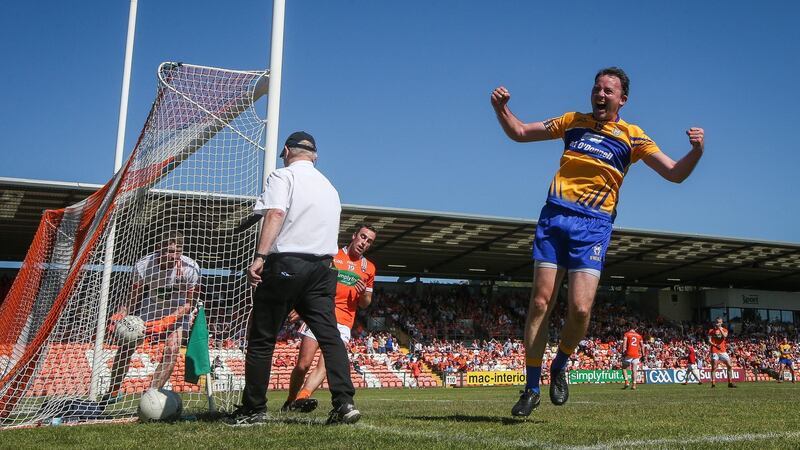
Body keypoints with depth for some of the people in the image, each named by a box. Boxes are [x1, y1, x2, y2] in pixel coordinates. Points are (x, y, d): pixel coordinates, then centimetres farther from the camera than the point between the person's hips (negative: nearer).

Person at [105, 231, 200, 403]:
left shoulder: (190, 268, -27)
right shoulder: (143, 265, -23)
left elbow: (188, 304, -19)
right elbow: (134, 299, -10)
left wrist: (166, 321, -31)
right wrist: (121, 314, -28)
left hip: (177, 310, -2)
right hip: (150, 304, 2)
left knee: (172, 350, -22)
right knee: (126, 344, -5)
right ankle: (114, 391, 15)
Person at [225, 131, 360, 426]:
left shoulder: (283, 176, 1)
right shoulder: (329, 187, 23)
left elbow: (275, 214, -16)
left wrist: (260, 256, -24)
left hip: (285, 265, -6)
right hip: (322, 267, 6)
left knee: (262, 338, 3)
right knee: (329, 335, 1)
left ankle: (253, 410, 8)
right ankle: (344, 403, -11)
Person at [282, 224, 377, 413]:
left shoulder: (369, 268, 15)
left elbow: (365, 304, 20)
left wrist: (363, 293, -2)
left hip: (343, 322, 2)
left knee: (326, 364, -19)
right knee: (303, 365, -6)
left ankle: (301, 397, -30)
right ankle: (289, 402, 12)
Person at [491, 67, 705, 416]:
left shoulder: (632, 136, 7)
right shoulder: (573, 121, 13)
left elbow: (675, 174, 3)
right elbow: (519, 133, 19)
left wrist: (696, 151, -16)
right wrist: (501, 108, 2)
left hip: (593, 224, -1)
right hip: (554, 217, 2)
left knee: (580, 309, -15)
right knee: (540, 303, -4)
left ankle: (559, 368, 16)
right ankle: (532, 388, 10)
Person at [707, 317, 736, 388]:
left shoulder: (724, 330, 11)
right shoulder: (711, 331, 7)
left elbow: (724, 336, -12)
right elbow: (709, 341, 1)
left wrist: (720, 329, -9)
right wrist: (715, 345, -14)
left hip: (723, 351, 2)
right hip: (714, 351, -2)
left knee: (729, 366, -2)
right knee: (714, 368, -5)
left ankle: (730, 383, 5)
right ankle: (713, 383, -4)